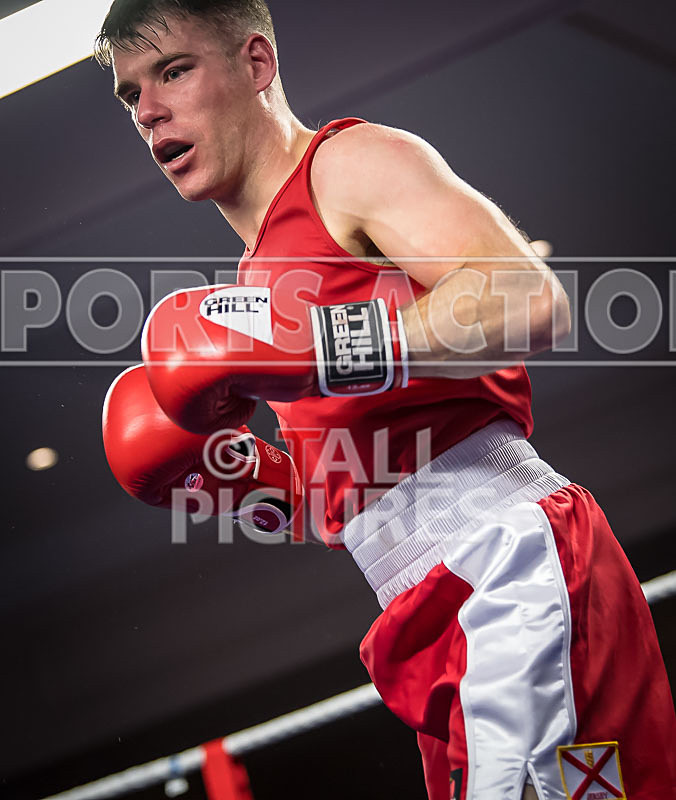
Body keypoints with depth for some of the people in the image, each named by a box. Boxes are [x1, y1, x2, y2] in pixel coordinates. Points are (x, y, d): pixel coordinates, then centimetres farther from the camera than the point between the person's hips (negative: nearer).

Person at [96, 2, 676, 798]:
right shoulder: (266, 275, 25)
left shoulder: (357, 161, -1)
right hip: (440, 617, 10)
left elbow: (530, 301, -19)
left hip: (515, 568, -9)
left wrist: (309, 347, -22)